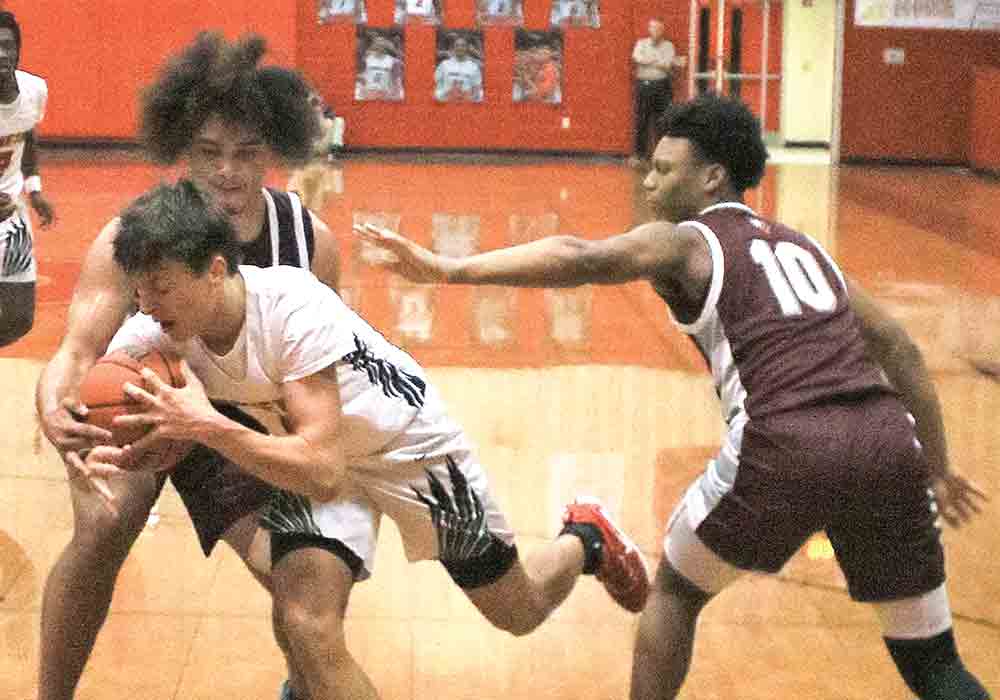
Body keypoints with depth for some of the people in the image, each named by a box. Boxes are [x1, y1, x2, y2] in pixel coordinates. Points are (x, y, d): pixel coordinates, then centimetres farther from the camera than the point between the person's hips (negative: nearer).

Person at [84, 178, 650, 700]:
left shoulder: (295, 308, -38)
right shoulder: (154, 331, -23)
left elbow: (323, 470, -41)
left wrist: (207, 426, -51)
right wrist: (104, 457, -43)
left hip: (408, 440, -3)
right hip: (313, 460, 4)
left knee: (520, 613, 15)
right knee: (306, 627, -22)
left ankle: (585, 539, 48)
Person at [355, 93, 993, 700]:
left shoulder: (685, 241, 9)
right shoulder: (802, 245, 27)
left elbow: (582, 259, -10)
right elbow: (899, 348, 25)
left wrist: (450, 269, -16)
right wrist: (938, 467, 31)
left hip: (785, 448, -5)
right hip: (887, 440, 5)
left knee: (675, 591, 22)